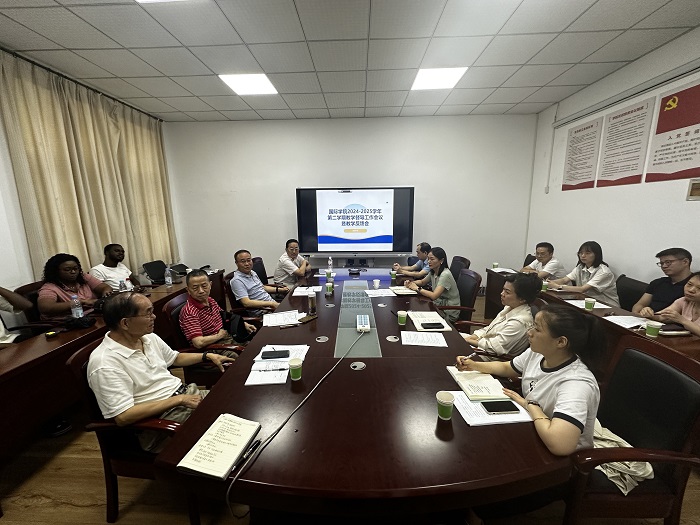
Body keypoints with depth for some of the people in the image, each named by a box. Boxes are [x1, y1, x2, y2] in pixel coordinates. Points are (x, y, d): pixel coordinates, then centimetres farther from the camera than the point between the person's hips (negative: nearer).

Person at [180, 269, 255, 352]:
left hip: (229, 339, 8)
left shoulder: (211, 301, 7)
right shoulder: (189, 312, -20)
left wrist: (243, 324, 14)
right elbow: (198, 343, -28)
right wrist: (219, 335, -12)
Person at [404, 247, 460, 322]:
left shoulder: (445, 275, -25)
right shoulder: (433, 272, 0)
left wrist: (417, 288, -20)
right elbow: (422, 282, 17)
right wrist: (411, 283, -3)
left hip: (449, 313, -7)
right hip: (439, 305, 7)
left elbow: (434, 296, -32)